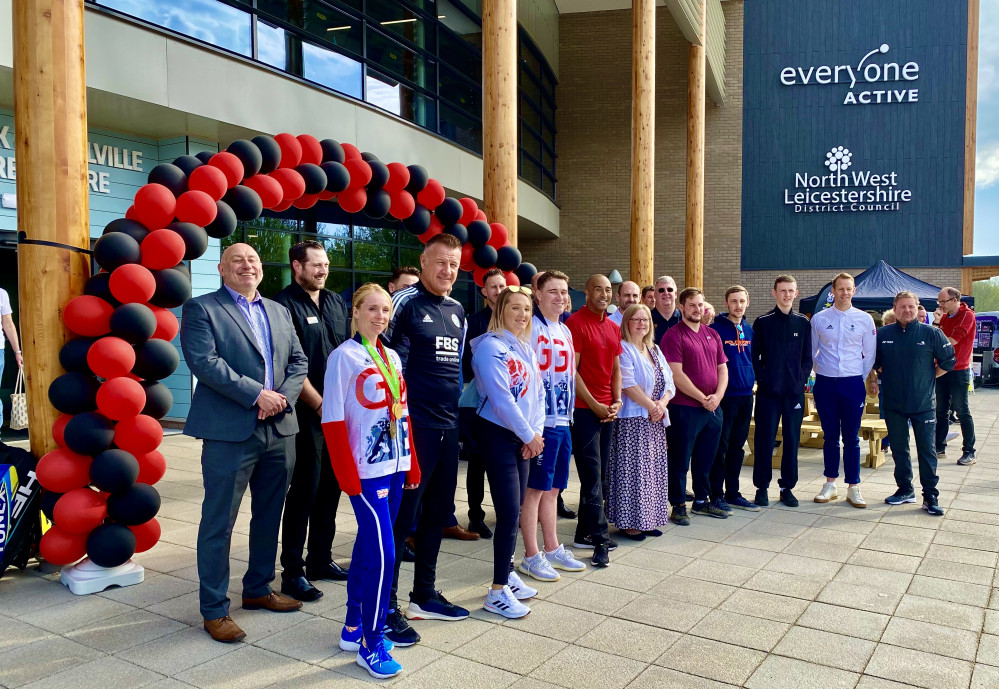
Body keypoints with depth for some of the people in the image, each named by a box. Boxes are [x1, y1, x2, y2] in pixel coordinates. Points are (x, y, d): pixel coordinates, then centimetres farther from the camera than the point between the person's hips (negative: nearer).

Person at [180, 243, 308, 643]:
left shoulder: (279, 312, 17)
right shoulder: (201, 308, -1)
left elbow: (298, 361, 12)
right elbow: (204, 361, -14)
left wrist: (284, 397, -7)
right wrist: (257, 394, -19)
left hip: (280, 431, 6)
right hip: (230, 433, -6)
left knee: (269, 517, 16)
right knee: (218, 523, 1)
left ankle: (258, 589, 33)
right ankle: (214, 609, 14)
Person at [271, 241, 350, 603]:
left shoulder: (336, 303, 13)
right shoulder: (285, 304, -8)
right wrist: (319, 403, -14)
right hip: (307, 414, -7)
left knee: (330, 488, 13)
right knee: (304, 491, -1)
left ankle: (321, 559, 26)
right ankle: (292, 571, 11)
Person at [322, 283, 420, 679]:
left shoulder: (392, 358, 12)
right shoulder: (343, 357, -8)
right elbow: (333, 420, -12)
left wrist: (412, 464, 12)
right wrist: (347, 475, -16)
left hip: (394, 466, 7)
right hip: (365, 470, -7)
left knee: (368, 546, 14)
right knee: (383, 553, -9)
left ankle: (354, 628, 27)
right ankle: (371, 645, 4)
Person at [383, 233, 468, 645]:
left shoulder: (457, 311, 13)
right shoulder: (405, 302, -9)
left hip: (447, 425, 8)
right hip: (413, 425, -8)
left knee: (438, 513, 15)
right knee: (401, 515, -3)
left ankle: (424, 596, 30)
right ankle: (387, 609, 9)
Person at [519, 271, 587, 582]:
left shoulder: (565, 331, 15)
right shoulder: (532, 327, -10)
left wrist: (568, 411, 17)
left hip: (563, 420, 8)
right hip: (542, 421, -8)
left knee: (552, 488, 16)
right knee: (535, 488, 1)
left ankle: (552, 549, 27)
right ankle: (531, 556, 11)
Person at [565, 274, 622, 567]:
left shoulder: (613, 328, 15)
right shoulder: (575, 323, -9)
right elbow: (571, 370, -12)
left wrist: (617, 401, 4)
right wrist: (594, 405, -13)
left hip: (607, 410, 7)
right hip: (584, 408, -7)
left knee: (599, 474, 11)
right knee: (592, 475, -6)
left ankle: (585, 532, 21)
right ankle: (599, 539, -2)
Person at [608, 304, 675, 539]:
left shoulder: (655, 351, 16)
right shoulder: (624, 349, -8)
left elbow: (669, 383, 11)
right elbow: (628, 384, -18)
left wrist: (662, 404, -7)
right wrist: (651, 406, -15)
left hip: (656, 421, 8)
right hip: (632, 420, -8)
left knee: (653, 470, 10)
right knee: (632, 469, -6)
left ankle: (647, 519, 19)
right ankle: (629, 521, 2)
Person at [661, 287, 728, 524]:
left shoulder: (712, 335, 14)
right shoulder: (673, 336, -8)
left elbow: (723, 368, 13)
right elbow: (676, 374, -15)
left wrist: (718, 395, -5)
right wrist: (702, 398, -13)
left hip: (713, 407, 7)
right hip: (685, 408, -7)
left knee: (706, 458, 16)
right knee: (680, 460, 2)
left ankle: (702, 501, 30)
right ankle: (678, 506, 11)